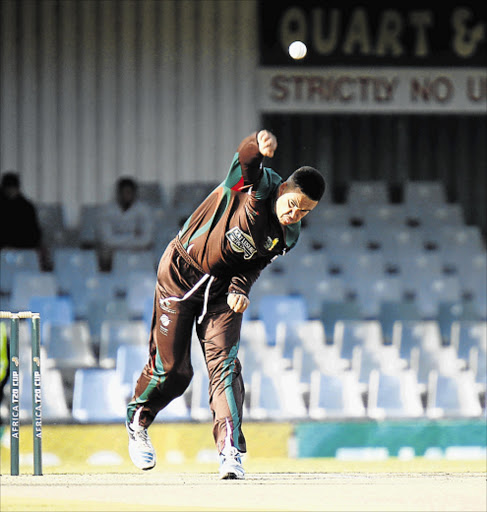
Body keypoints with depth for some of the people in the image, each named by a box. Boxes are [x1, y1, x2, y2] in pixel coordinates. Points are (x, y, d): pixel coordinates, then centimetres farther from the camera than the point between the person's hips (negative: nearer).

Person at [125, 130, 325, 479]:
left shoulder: (287, 238, -2)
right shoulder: (260, 185, -18)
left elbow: (255, 264, 2)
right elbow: (247, 155, -37)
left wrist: (240, 288, -20)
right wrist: (261, 144, -61)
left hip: (224, 287, 4)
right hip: (181, 273, -4)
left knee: (224, 364, -13)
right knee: (171, 369, 1)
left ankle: (230, 449, -18)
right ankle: (137, 421, 30)